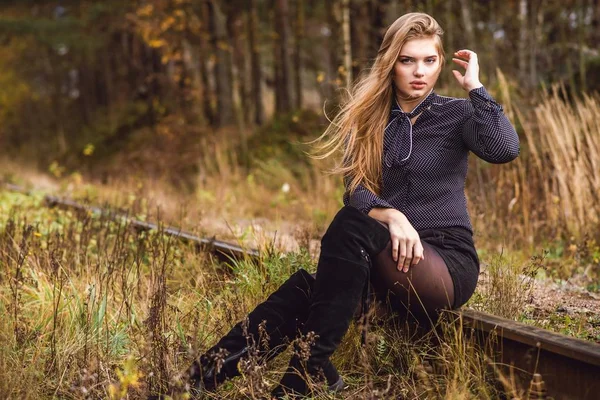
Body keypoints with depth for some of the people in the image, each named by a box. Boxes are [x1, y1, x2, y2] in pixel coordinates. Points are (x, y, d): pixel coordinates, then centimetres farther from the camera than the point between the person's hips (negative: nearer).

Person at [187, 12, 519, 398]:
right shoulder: (369, 117, 8)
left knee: (352, 225, -31)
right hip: (391, 261, 4)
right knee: (310, 287, -26)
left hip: (448, 264, -4)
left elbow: (505, 149, -20)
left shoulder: (456, 114, 1)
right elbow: (356, 191, -5)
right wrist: (391, 215, -25)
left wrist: (474, 85, -14)